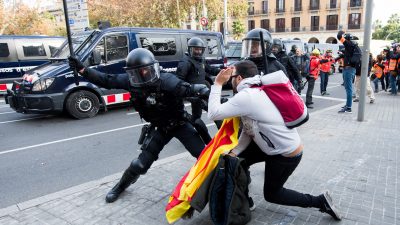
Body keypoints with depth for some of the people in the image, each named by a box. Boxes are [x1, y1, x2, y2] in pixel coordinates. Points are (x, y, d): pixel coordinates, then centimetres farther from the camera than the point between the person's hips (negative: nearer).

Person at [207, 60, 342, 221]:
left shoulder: (246, 96, -28)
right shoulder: (254, 93, 3)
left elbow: (213, 113, -26)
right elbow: (247, 130, 2)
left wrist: (217, 84, -18)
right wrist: (234, 152, -8)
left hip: (287, 154, -9)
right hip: (275, 146, 9)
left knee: (271, 194, 11)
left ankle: (320, 201, 19)